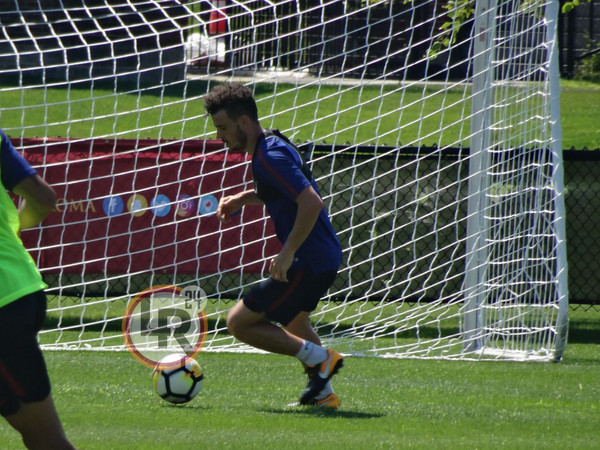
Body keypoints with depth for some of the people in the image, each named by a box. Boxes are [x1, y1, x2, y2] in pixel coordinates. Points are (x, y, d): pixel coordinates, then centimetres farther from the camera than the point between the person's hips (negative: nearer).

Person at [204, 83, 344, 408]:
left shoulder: (271, 156, -21)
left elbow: (311, 202, -30)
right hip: (325, 256, 11)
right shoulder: (273, 145, 11)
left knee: (239, 322, -5)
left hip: (309, 262, -11)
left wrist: (288, 253, -26)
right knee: (294, 321, 35)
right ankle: (323, 393, 38)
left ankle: (317, 357, -2)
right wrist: (243, 198, 14)